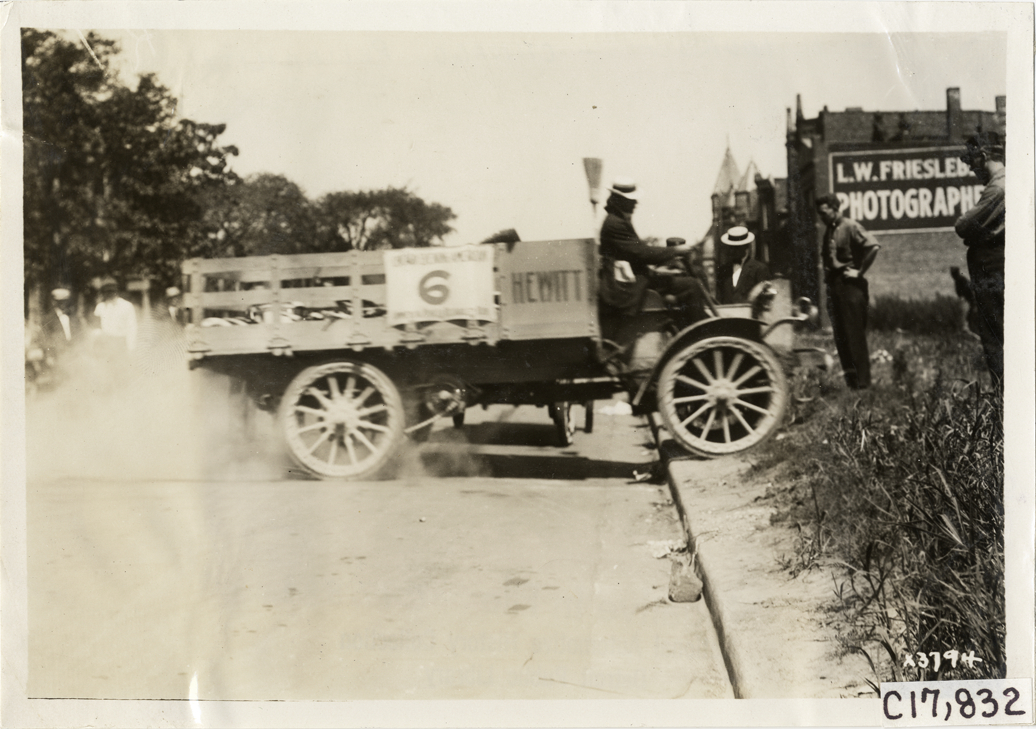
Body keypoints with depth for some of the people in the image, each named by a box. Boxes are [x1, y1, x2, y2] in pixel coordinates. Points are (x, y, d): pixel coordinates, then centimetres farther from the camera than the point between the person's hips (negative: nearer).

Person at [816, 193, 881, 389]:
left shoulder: (850, 227, -8)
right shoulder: (829, 230, 15)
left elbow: (873, 247, -20)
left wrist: (859, 272, -16)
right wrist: (827, 274, 13)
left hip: (850, 285, -8)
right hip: (834, 285, 8)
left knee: (855, 335, -5)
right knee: (840, 335, 8)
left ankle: (862, 382, -1)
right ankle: (851, 379, 15)